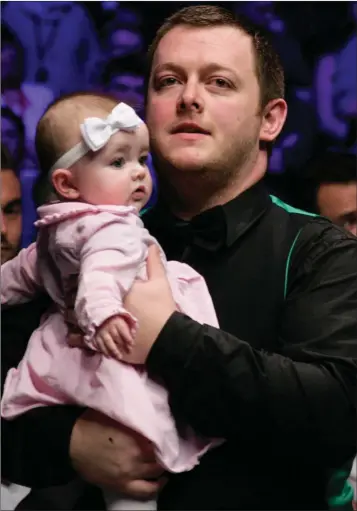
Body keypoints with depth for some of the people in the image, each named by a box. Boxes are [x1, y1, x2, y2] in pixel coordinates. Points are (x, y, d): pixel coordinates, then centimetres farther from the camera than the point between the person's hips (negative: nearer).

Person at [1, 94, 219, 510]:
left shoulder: (57, 227, 10)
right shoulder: (115, 230, -23)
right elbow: (101, 273, -42)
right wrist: (101, 315, -59)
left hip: (65, 348, 10)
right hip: (114, 350, -10)